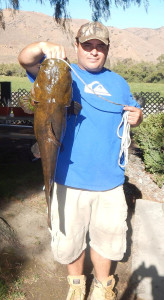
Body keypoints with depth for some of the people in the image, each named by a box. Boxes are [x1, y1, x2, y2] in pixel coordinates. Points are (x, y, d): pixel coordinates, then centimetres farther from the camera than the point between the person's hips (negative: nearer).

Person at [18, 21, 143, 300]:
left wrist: (137, 117, -2)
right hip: (70, 177, -1)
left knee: (106, 235, 16)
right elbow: (25, 59, -11)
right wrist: (44, 46, -32)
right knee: (69, 236, 14)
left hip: (109, 179, 2)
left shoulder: (118, 82, 12)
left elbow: (132, 114, 22)